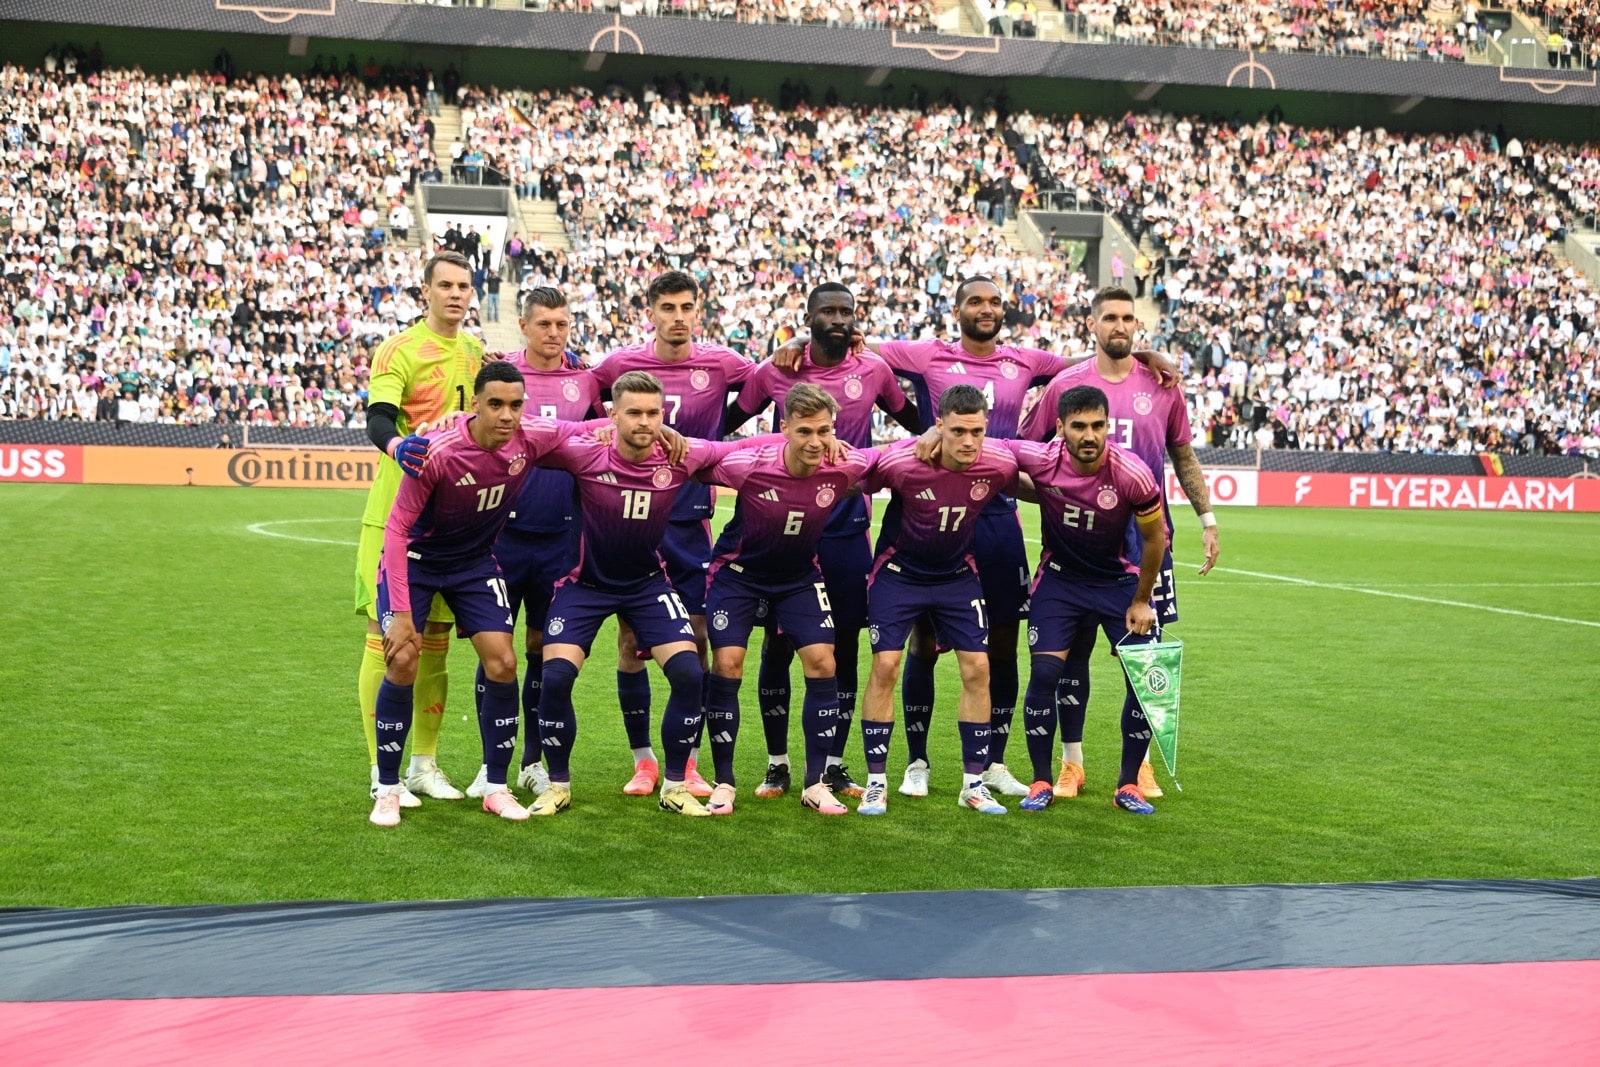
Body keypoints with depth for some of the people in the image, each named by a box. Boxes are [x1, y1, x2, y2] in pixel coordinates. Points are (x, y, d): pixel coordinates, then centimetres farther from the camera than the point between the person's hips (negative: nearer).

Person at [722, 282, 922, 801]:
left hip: (848, 530, 1)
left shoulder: (874, 371, 3)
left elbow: (919, 426, 18)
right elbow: (725, 423, 11)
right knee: (778, 645, 3)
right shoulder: (774, 372, 0)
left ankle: (834, 764, 16)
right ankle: (777, 763, 16)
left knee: (845, 647, 4)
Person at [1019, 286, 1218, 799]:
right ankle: (1071, 762, 15)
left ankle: (1139, 762, 15)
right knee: (1073, 648, 4)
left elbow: (1183, 457, 13)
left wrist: (1208, 519, 8)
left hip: (1145, 539, 1)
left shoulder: (1161, 387, 5)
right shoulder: (1064, 385, 1)